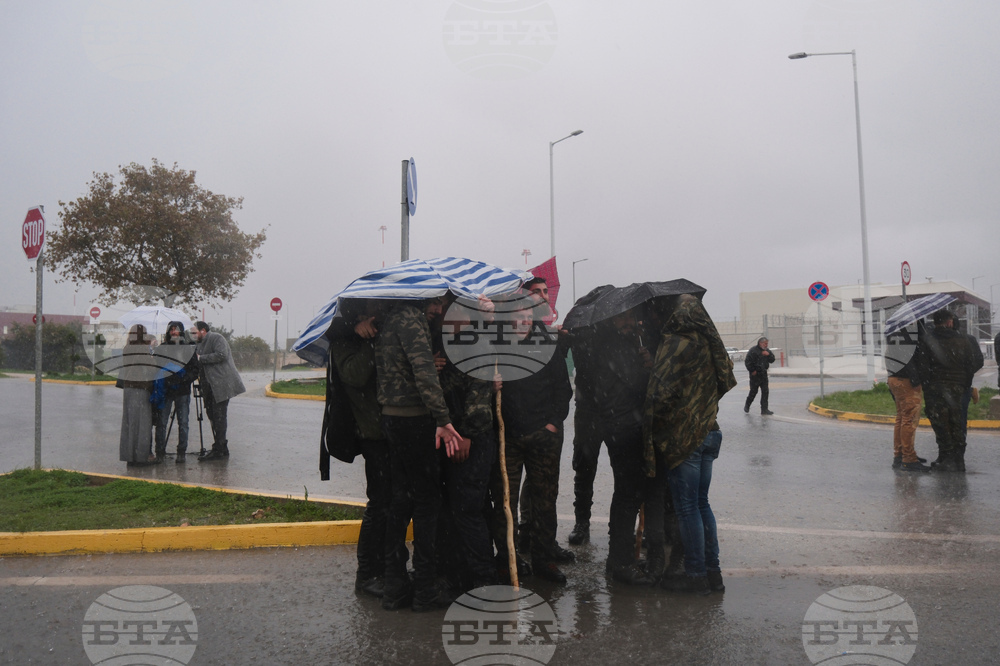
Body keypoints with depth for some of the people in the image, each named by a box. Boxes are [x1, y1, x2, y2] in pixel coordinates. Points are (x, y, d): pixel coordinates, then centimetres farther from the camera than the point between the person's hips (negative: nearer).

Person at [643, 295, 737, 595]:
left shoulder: (675, 343, -14)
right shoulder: (708, 344, 10)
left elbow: (660, 392, -20)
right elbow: (724, 382, 16)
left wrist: (650, 427, -8)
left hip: (682, 436, -8)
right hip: (708, 432, 8)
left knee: (687, 508, 1)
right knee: (701, 503, 15)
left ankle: (696, 575, 9)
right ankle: (713, 572, 20)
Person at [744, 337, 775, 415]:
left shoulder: (767, 351, 11)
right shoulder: (753, 351, -12)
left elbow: (772, 360, 9)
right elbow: (747, 361, -14)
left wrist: (768, 354, -10)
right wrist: (752, 370, -12)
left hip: (763, 374, 6)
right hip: (755, 374, -6)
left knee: (765, 391, 1)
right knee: (753, 391, 0)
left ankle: (764, 409, 5)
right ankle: (747, 406, 22)